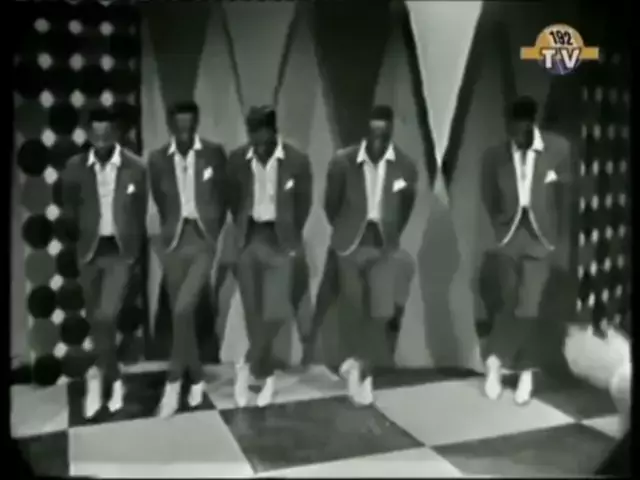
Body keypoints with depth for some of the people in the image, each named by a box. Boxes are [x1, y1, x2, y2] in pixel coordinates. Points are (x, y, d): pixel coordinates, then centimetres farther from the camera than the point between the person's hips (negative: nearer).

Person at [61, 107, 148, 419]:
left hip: (122, 251, -3)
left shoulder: (135, 168, -9)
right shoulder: (75, 168, -3)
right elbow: (69, 211, 11)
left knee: (105, 316, -17)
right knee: (96, 321, 9)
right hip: (90, 252, 3)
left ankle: (99, 377, 3)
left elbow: (141, 213, 1)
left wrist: (138, 254, 5)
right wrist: (86, 233, 13)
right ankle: (115, 380, 27)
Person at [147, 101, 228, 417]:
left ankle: (173, 382, -4)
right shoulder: (158, 160, 0)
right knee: (181, 315, 6)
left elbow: (223, 197, 6)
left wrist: (214, 233, 6)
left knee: (183, 310, -17)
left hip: (204, 240, -2)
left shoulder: (214, 154, -3)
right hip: (174, 243, 2)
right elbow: (160, 203, 12)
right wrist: (174, 229, 13)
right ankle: (196, 379, 24)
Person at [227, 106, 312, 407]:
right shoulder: (237, 160, -3)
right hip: (249, 239, 2)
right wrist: (241, 233, 5)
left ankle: (249, 365, 9)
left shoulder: (297, 161, -9)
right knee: (253, 312, 4)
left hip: (279, 240, -2)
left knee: (274, 310, -11)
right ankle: (266, 373, 19)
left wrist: (291, 240, 1)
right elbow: (234, 200, 9)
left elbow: (303, 204, 1)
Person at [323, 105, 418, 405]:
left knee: (382, 311, -8)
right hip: (350, 245, 0)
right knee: (353, 311, 7)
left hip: (384, 247, 1)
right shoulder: (343, 161, -11)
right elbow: (331, 203, 5)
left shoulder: (405, 167, -8)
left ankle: (358, 364, 13)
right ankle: (358, 367, 26)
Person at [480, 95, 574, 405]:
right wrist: (501, 228, 6)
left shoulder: (558, 149, -6)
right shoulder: (494, 156, -5)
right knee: (512, 304, 3)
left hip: (540, 236, -1)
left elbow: (564, 195, 4)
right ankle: (525, 371, 17)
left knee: (527, 306, -9)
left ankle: (496, 359, 9)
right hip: (509, 235, 1)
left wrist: (558, 235, 7)